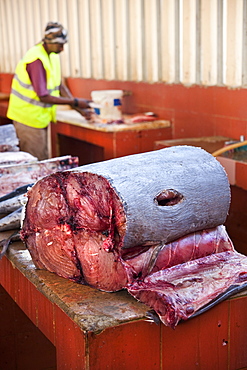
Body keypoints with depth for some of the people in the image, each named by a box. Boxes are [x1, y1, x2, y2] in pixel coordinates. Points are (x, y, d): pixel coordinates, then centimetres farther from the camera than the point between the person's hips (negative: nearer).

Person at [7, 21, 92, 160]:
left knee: (44, 159, 15)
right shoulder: (36, 60, -24)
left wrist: (80, 109, 3)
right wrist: (75, 102, -20)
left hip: (41, 117, 9)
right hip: (29, 118, -9)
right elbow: (44, 97, -25)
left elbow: (60, 86, 10)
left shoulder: (53, 55, 5)